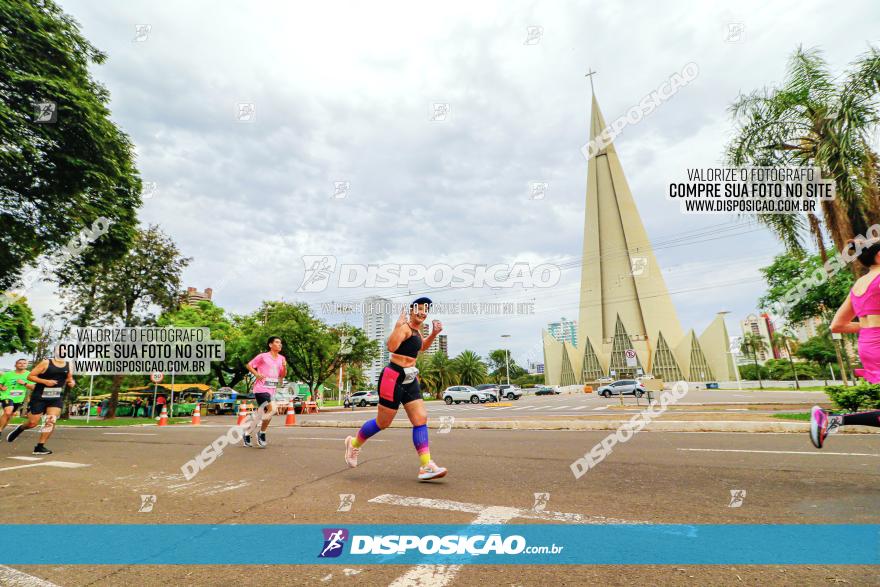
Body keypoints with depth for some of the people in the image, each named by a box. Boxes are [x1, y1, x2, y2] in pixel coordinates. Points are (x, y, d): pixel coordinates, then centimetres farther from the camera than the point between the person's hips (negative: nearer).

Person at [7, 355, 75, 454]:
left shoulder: (69, 366, 4)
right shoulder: (46, 363, -10)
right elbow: (30, 376, -8)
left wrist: (71, 382, -4)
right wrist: (45, 381, -22)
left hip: (56, 399, 3)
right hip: (39, 398, -3)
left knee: (51, 421, -11)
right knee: (32, 423, 5)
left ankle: (40, 446, -1)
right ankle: (20, 428, 40)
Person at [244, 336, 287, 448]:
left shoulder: (281, 358, 10)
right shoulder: (263, 356, -6)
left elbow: (283, 375, 14)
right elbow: (249, 365, 0)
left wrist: (284, 367, -6)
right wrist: (257, 375, -13)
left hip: (272, 390, 7)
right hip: (261, 388, -7)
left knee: (264, 414, 12)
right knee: (272, 409, -21)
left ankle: (247, 434, 30)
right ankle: (262, 434, -1)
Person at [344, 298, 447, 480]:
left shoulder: (417, 329, 13)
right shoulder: (404, 327, -15)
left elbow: (421, 347, 32)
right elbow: (391, 346, -32)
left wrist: (434, 333, 18)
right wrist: (398, 325, -37)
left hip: (410, 380, 9)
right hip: (394, 377, -9)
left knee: (421, 419, -2)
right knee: (383, 423, 5)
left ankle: (426, 466, 0)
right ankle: (354, 443, 31)